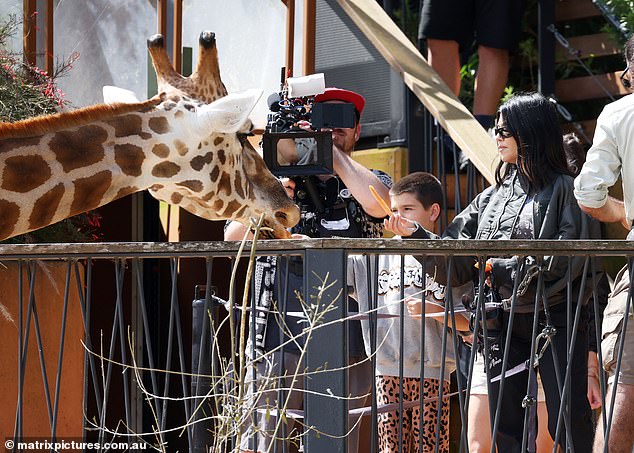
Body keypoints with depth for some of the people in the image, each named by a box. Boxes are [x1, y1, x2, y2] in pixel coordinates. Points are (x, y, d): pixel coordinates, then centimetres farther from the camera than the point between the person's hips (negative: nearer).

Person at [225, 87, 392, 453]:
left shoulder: (371, 182, 12)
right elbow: (233, 237, 6)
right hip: (282, 338, 0)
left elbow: (377, 203, -13)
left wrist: (333, 149, -6)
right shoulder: (283, 181, 14)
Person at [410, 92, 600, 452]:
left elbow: (570, 259, -14)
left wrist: (504, 268, -11)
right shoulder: (492, 197, 17)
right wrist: (413, 234, -1)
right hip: (502, 325, 6)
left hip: (554, 321, -6)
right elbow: (456, 261, 12)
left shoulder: (564, 189, -2)